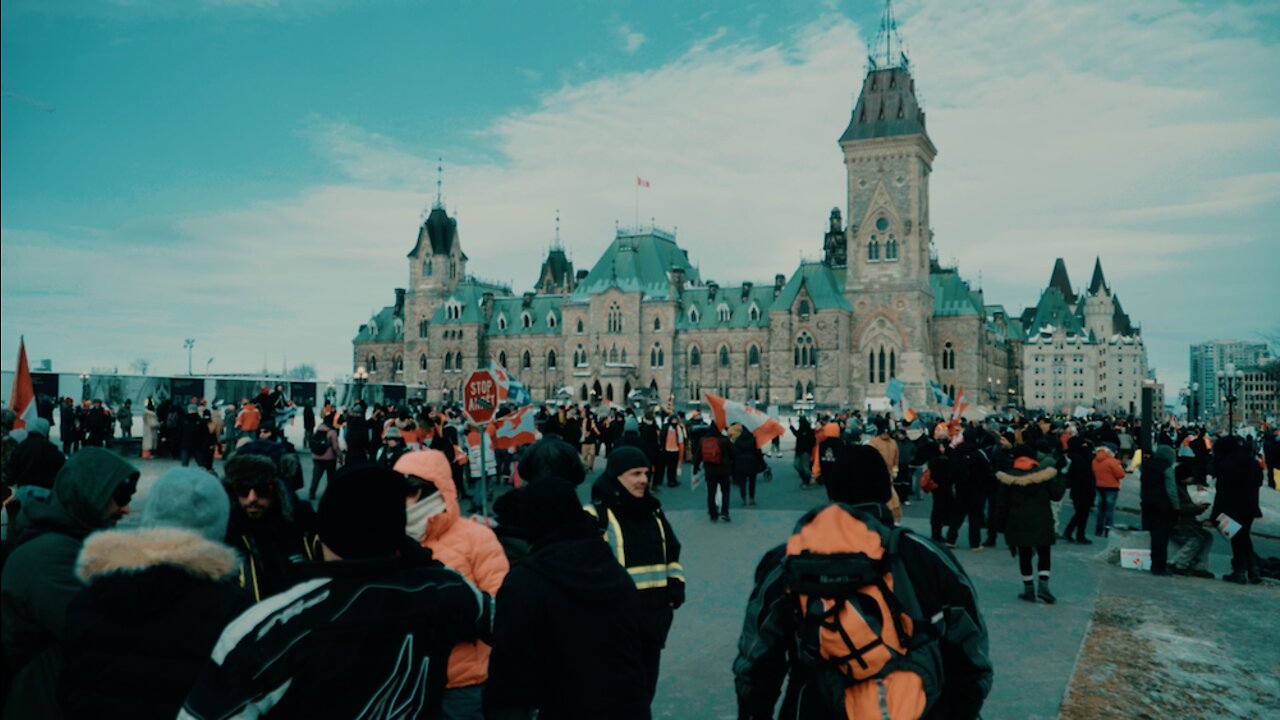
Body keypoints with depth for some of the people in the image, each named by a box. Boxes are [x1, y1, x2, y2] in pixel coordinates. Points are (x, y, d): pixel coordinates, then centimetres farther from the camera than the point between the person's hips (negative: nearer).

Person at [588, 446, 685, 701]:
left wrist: (675, 584, 10)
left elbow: (672, 553, 23)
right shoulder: (596, 515, -13)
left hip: (653, 616, 7)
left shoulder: (653, 511, 11)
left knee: (645, 686, 18)